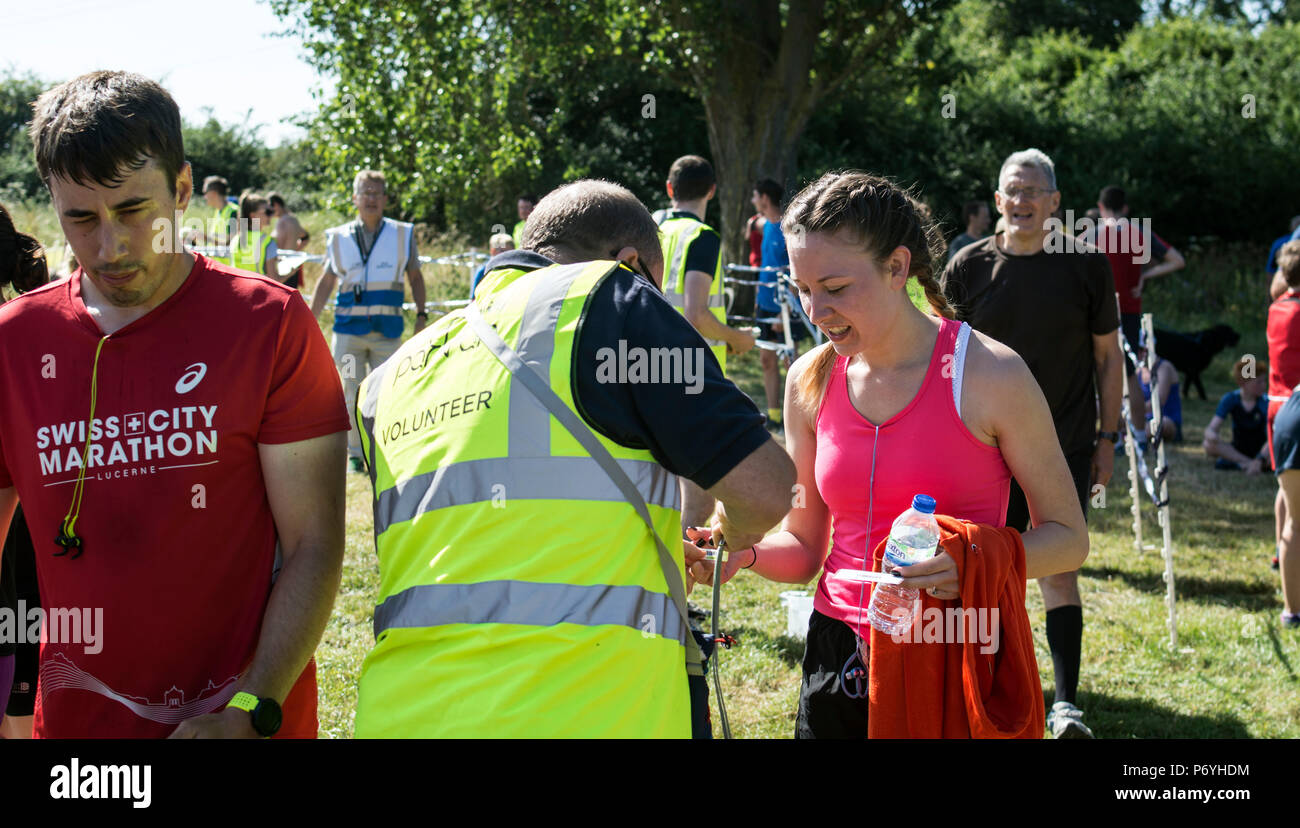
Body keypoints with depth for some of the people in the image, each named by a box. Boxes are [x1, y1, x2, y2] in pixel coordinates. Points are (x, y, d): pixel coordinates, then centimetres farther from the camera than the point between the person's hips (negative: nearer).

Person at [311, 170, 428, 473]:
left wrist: (421, 315, 3)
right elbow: (326, 281, 13)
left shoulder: (402, 234, 6)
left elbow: (415, 277, 12)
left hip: (388, 328, 0)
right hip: (349, 327, 0)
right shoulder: (339, 237, 7)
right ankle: (354, 454, 12)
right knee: (351, 395, 1)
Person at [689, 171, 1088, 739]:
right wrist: (743, 553, -13)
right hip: (838, 663, 4)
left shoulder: (988, 374, -12)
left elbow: (1067, 537, -7)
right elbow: (805, 548, 8)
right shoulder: (811, 380, 1)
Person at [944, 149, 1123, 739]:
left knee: (1058, 570, -7)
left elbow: (1108, 356, 5)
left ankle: (1065, 704, -4)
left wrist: (1107, 439, 3)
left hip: (1066, 446, -2)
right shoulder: (969, 267, 0)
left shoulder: (1086, 265, -2)